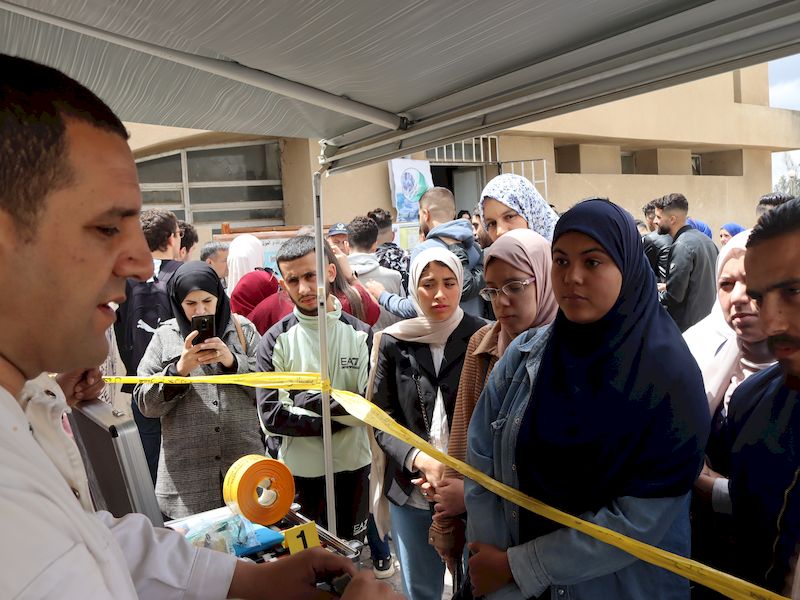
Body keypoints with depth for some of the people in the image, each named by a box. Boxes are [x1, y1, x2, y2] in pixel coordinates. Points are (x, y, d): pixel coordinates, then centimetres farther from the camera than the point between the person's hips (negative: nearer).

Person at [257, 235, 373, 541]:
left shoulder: (361, 335, -7)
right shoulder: (275, 341, -8)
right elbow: (271, 417, -15)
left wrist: (319, 401, -20)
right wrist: (340, 418, -15)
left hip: (354, 469, 1)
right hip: (299, 473, -1)